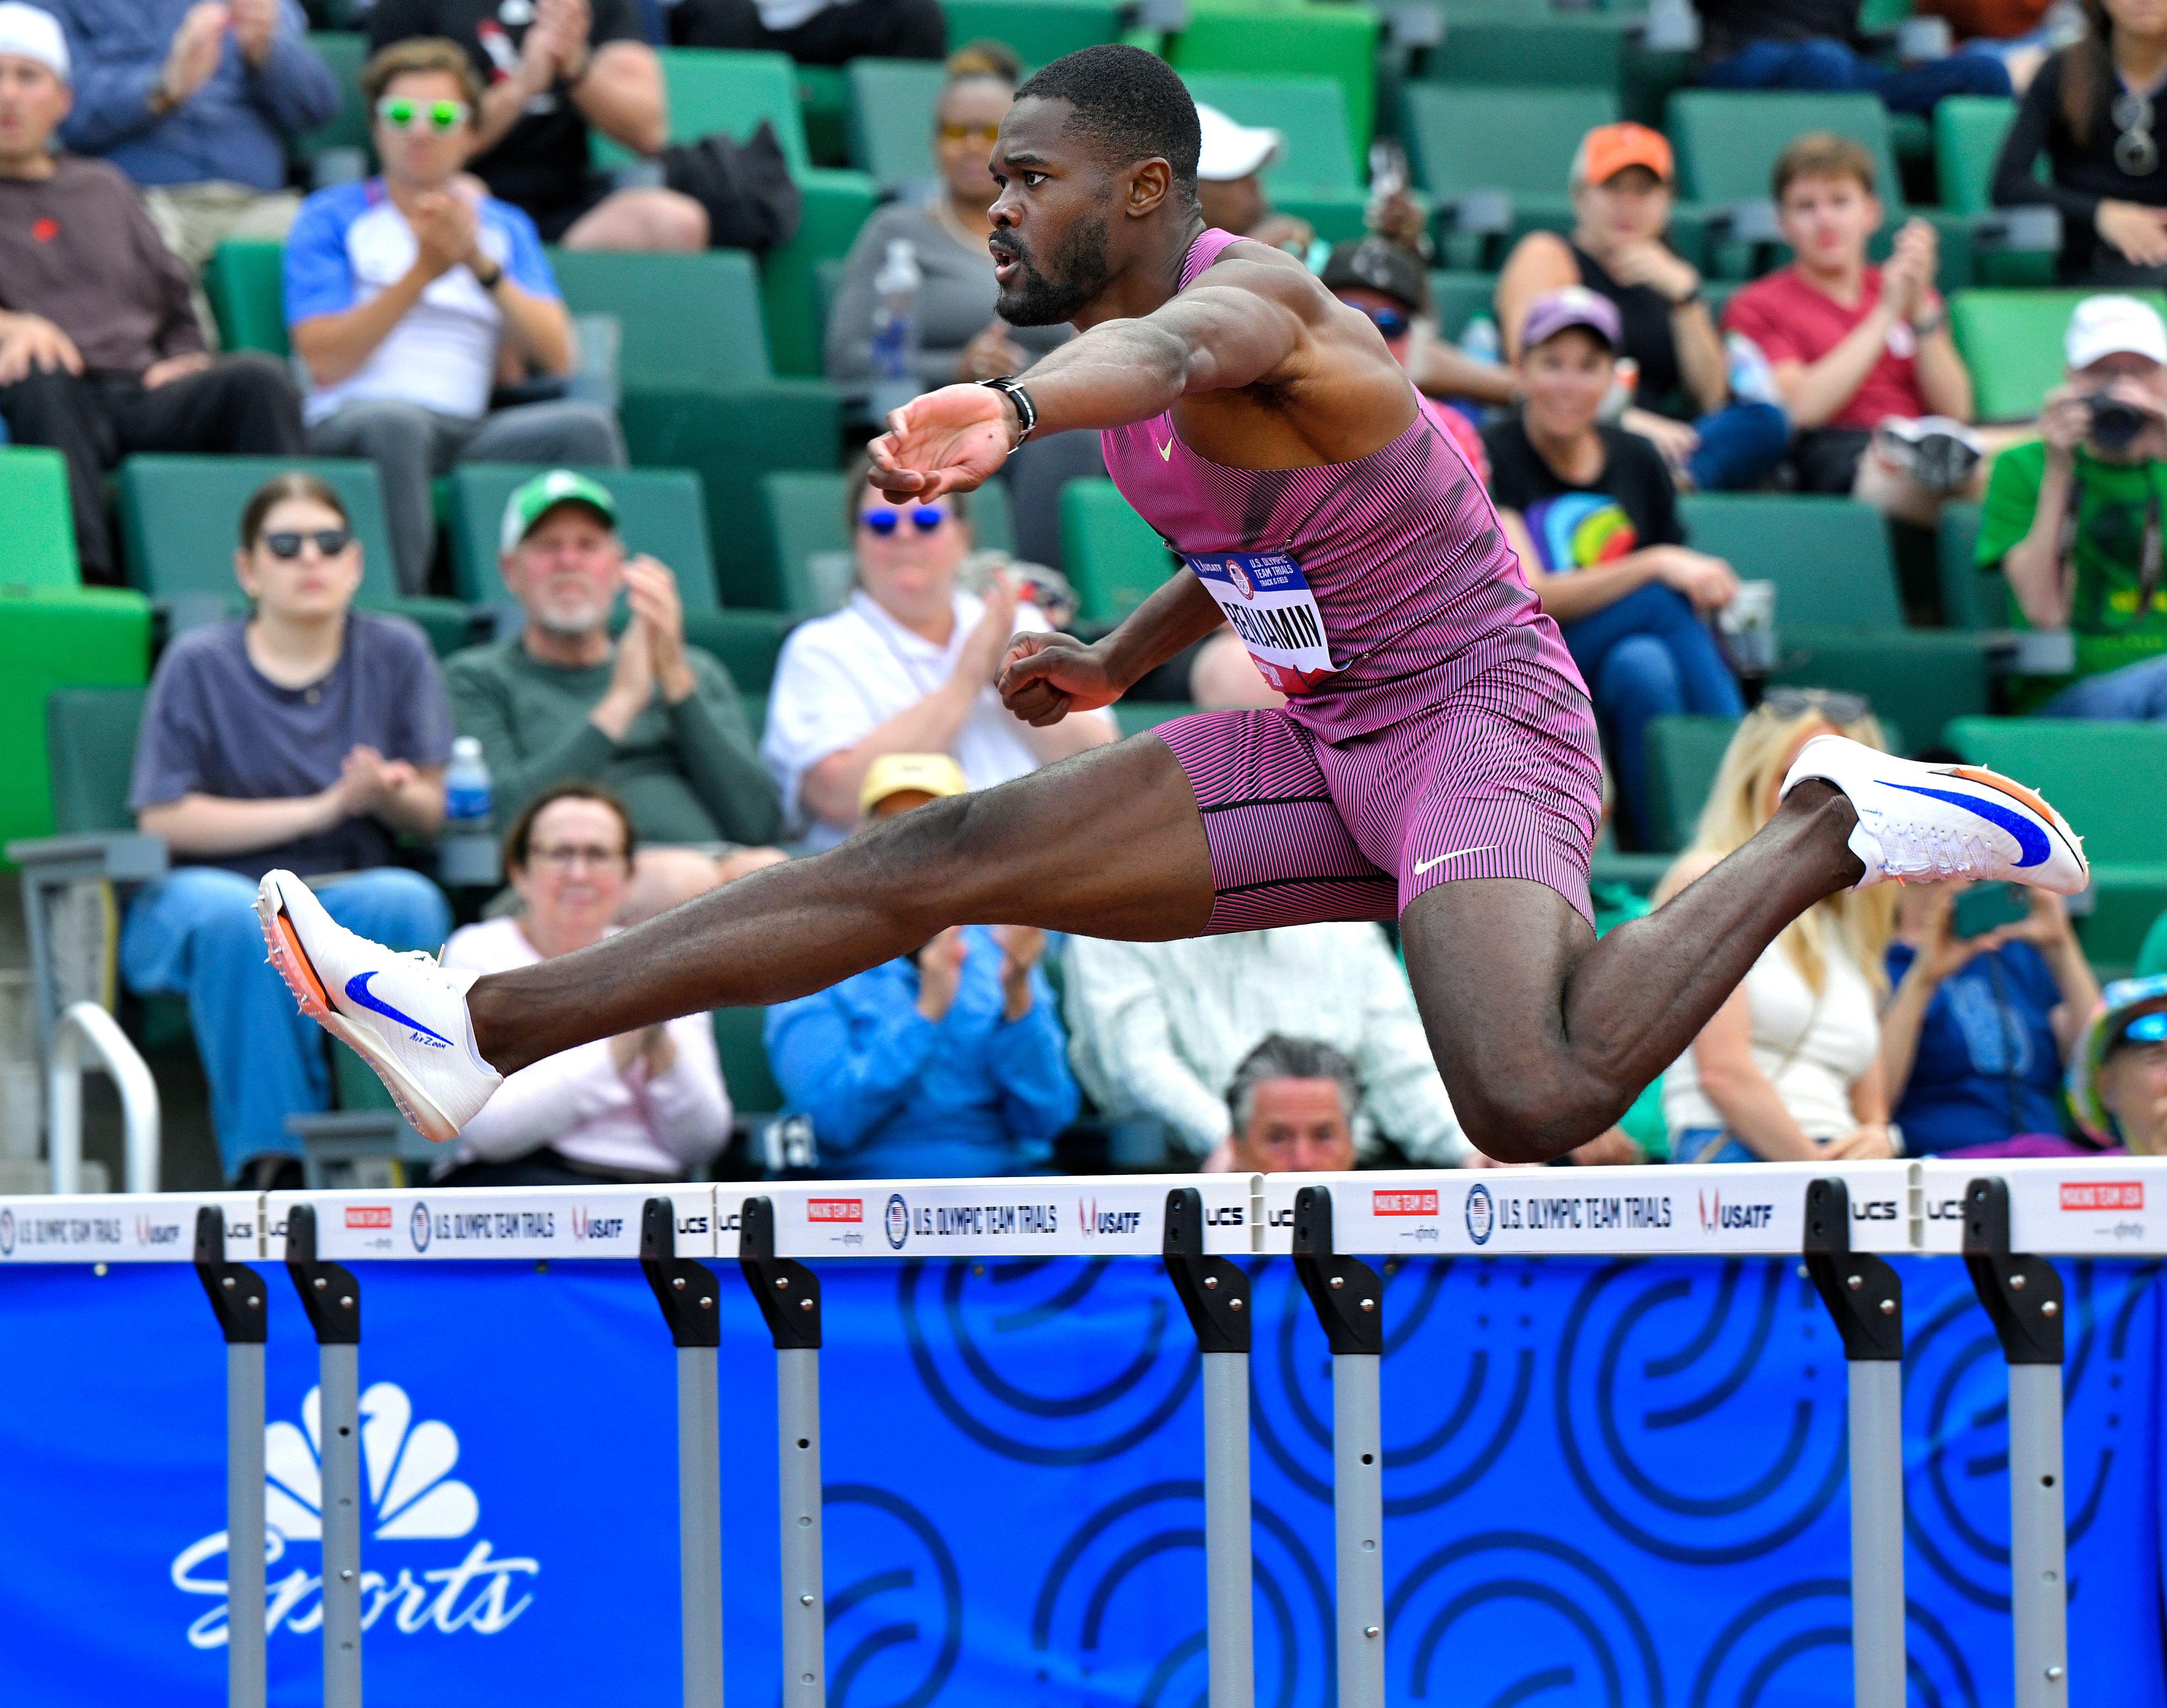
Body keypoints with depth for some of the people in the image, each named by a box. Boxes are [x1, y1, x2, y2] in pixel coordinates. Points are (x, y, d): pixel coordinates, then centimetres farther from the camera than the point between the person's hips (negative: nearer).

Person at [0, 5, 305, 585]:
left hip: (141, 399, 4)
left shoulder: (104, 189, 31)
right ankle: (83, 575, -55)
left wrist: (183, 363, 6)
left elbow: (177, 314, 29)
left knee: (257, 378, -26)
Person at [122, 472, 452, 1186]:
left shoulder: (396, 653, 7)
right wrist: (323, 809, -12)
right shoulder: (200, 664, -1)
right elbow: (163, 819, -8)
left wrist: (389, 794, -22)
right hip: (208, 888, -2)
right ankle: (268, 1160, -33)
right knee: (235, 915, -38)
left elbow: (431, 811, 4)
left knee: (410, 902, -33)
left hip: (351, 893, 2)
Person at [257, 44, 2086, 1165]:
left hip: (1480, 718, -9)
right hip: (1322, 741, 9)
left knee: (1532, 1111, -34)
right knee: (938, 855, -3)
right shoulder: (1135, 360, 9)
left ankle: (1830, 833, -14)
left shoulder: (1249, 298, -19)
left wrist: (1011, 412, -68)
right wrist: (1115, 667, 13)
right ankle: (488, 1026, -5)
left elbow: (1181, 348, -47)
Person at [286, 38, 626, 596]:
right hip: (353, 421, -3)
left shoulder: (506, 228, 21)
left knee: (585, 424, -26)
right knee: (397, 422, -39)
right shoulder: (330, 219, 10)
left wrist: (480, 264, -7)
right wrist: (421, 273, -11)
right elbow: (324, 361, -4)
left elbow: (557, 358, 6)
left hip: (469, 432, 3)